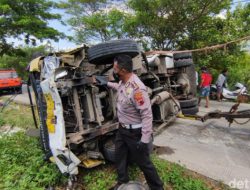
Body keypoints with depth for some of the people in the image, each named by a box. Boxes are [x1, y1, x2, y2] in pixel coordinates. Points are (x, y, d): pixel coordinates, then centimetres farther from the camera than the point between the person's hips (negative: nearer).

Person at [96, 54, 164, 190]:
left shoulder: (137, 88, -32)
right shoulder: (123, 82, -3)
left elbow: (147, 115, -30)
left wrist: (145, 139, -26)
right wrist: (107, 83, 28)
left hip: (134, 132, -9)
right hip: (122, 129, 9)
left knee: (143, 162, 10)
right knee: (119, 157, 25)